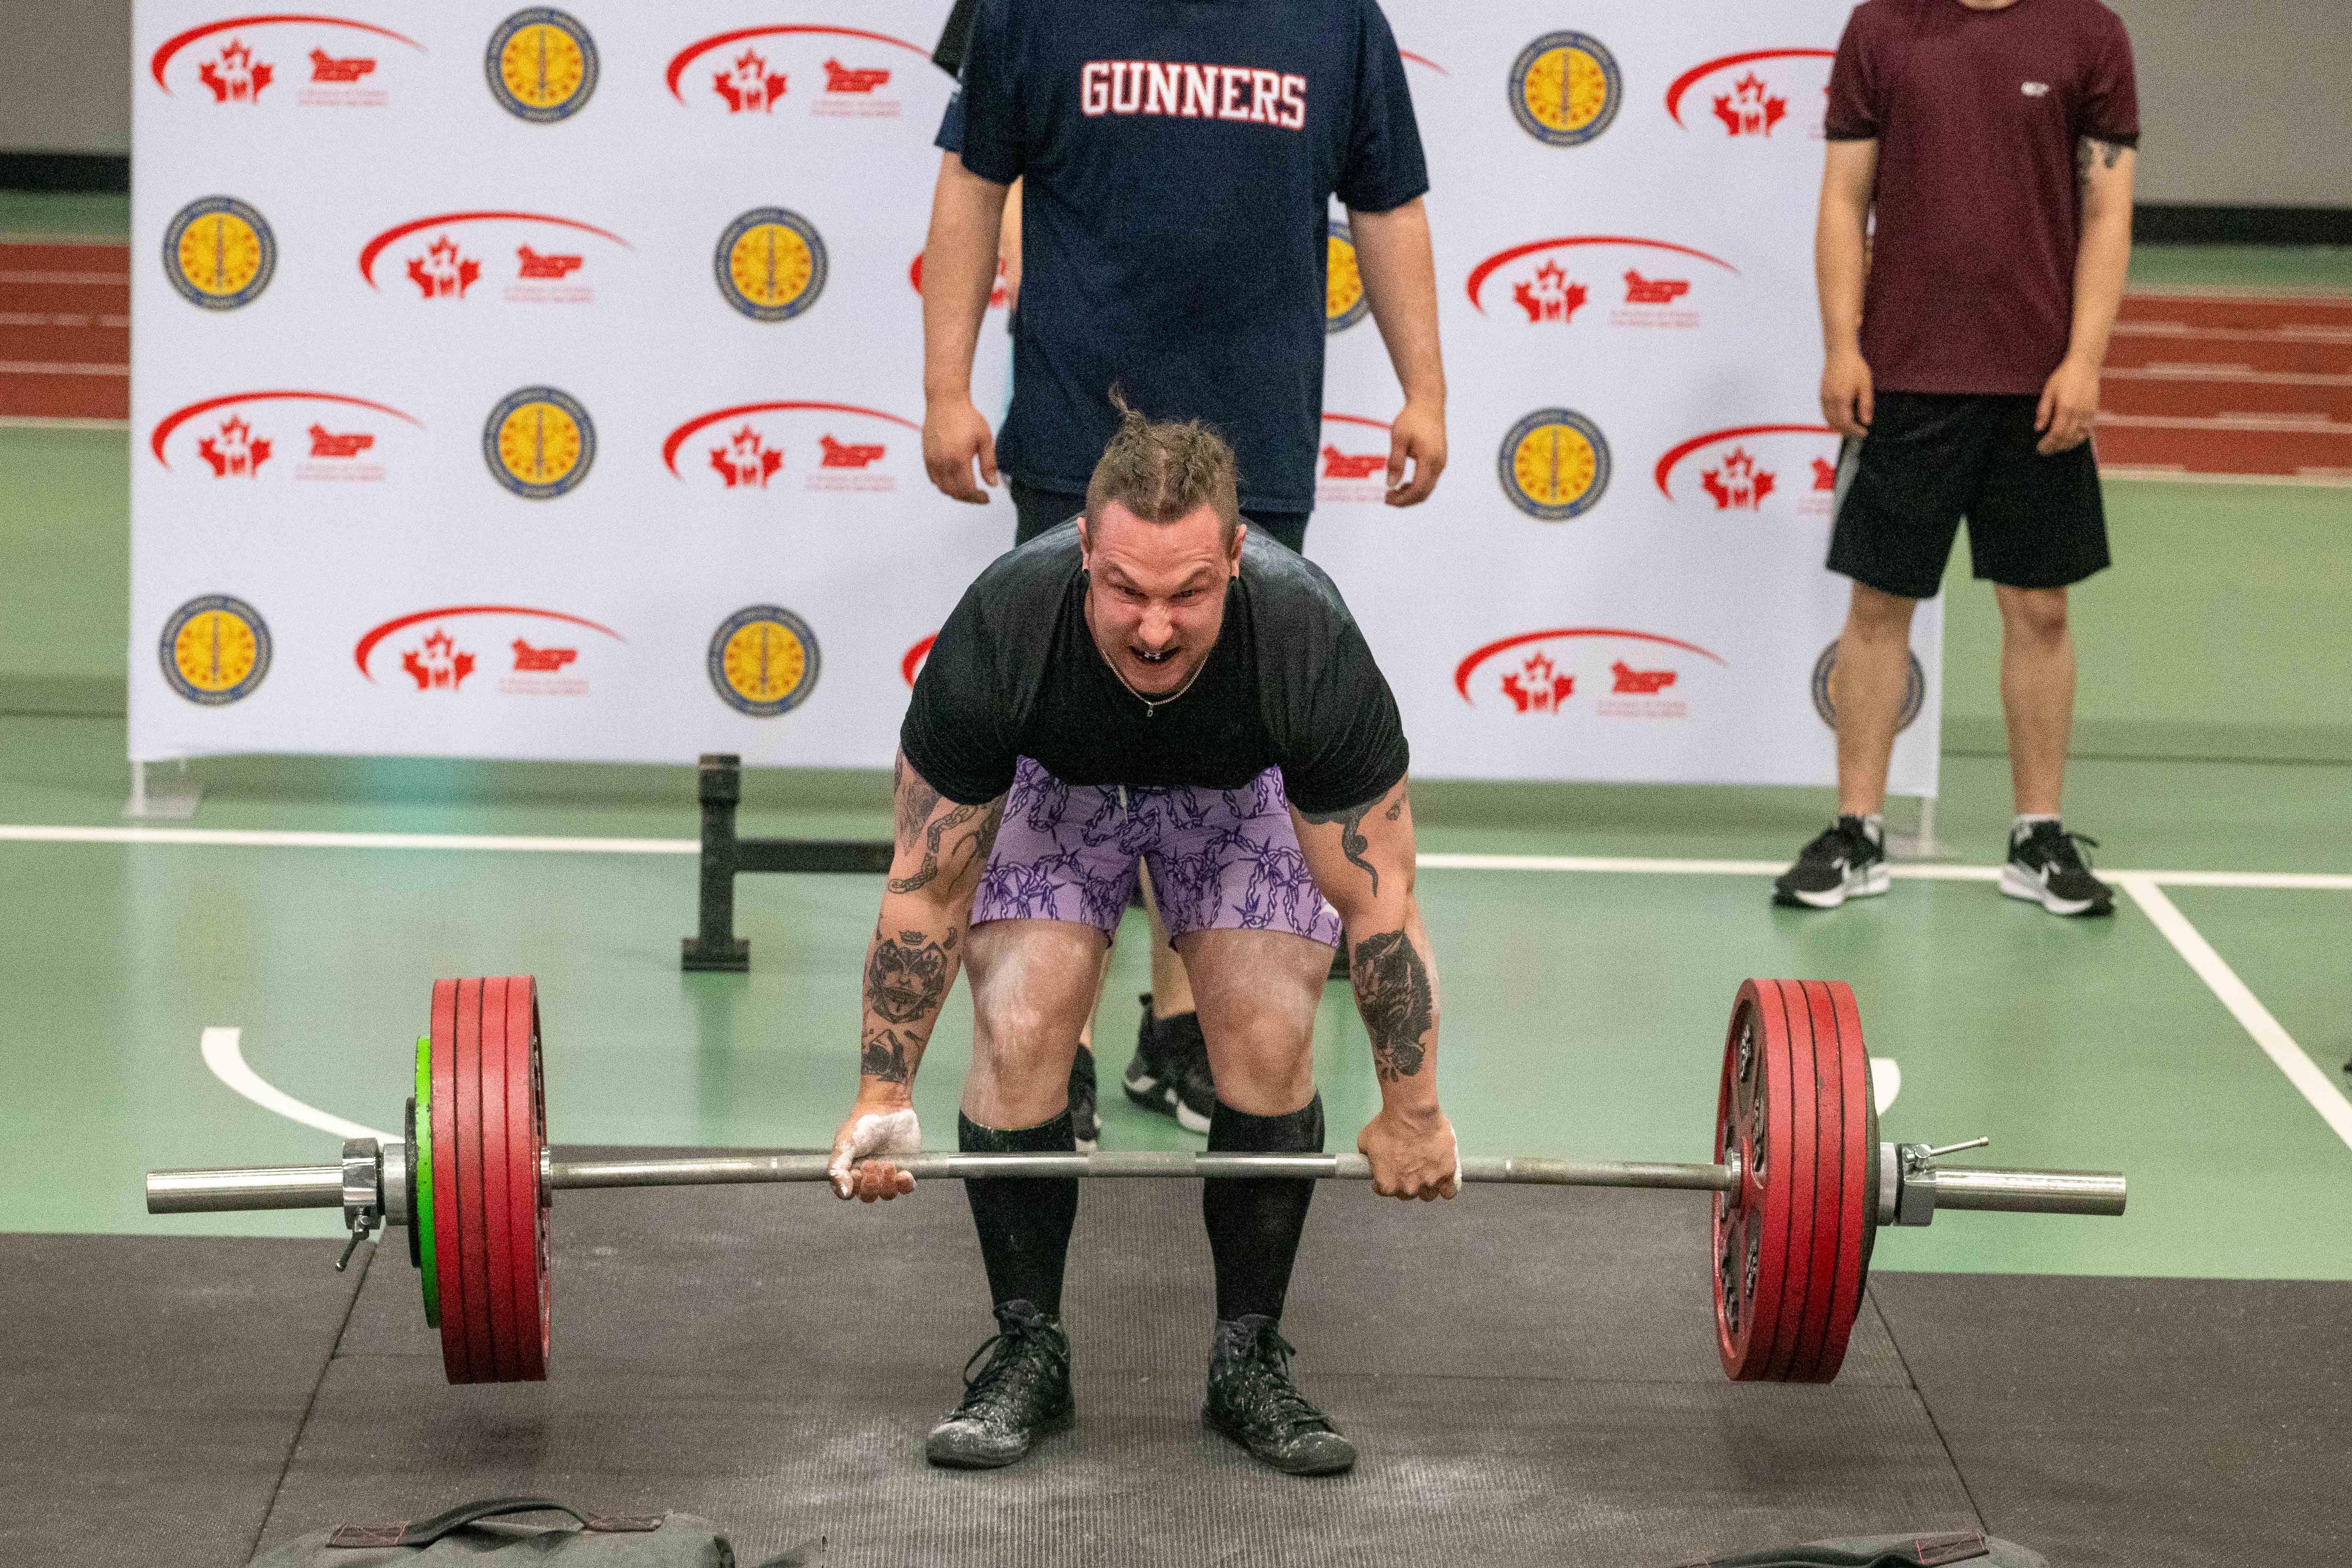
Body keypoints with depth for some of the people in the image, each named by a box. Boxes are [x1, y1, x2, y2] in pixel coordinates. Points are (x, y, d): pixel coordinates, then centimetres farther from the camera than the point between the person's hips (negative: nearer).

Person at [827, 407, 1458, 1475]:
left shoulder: (1311, 649, -40)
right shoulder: (996, 638, -40)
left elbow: (1379, 905, -26)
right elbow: (927, 888, -24)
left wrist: (1411, 1116, -17)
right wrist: (883, 1099, -19)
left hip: (1245, 784, 0)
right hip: (1051, 779, 0)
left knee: (1270, 1039, -17)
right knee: (1022, 1034, -18)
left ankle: (1250, 1357, -1)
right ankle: (1027, 1350, -2)